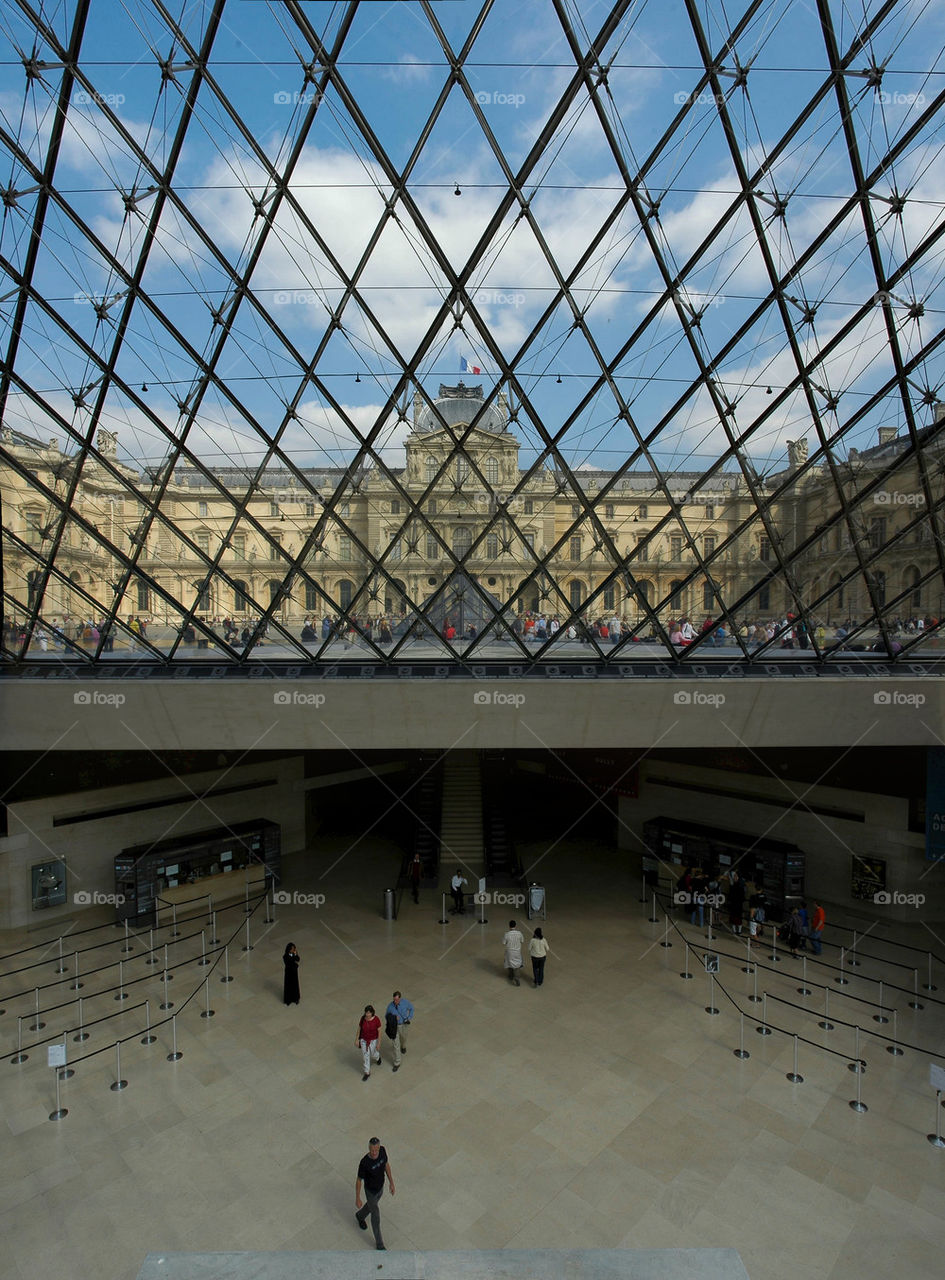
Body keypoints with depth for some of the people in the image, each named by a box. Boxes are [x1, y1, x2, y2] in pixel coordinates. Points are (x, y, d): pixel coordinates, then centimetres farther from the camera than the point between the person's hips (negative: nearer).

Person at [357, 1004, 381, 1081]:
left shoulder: (376, 1019, -28)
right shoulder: (363, 1018, -21)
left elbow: (379, 1031, -16)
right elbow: (359, 1028, -6)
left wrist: (379, 1043, -11)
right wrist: (357, 1039, 0)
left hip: (373, 1040, -2)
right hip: (363, 1039, 2)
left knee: (372, 1054, 22)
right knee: (365, 1056, 13)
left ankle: (378, 1057, 59)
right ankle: (367, 1072, 37)